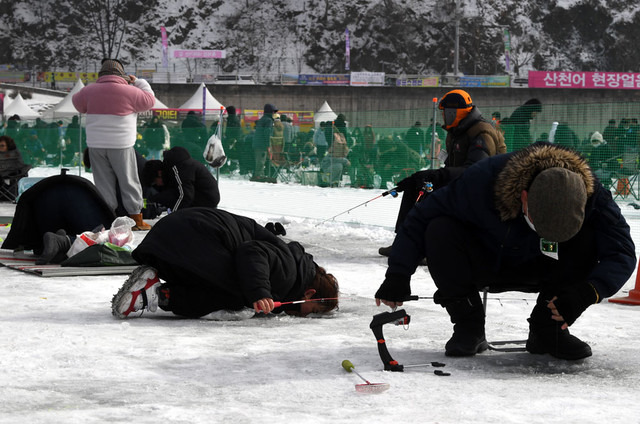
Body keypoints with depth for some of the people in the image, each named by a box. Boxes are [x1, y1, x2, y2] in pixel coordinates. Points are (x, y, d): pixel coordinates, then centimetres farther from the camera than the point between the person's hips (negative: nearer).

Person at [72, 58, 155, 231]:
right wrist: (137, 82, 17)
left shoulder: (89, 91, 1)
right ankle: (137, 220, 7)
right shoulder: (129, 91, -8)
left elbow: (77, 102, 20)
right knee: (129, 182, 6)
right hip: (121, 145, -3)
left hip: (96, 145, 3)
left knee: (103, 184, 8)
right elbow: (149, 100, 6)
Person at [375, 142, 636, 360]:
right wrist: (397, 276, -23)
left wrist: (587, 292, -44)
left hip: (538, 271, 1)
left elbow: (621, 253, -26)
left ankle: (547, 329, -13)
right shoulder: (482, 181, -34)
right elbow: (422, 218, -22)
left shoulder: (590, 194, -29)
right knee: (440, 231, -32)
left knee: (589, 242, -29)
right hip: (484, 261, -1)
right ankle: (468, 328, -17)